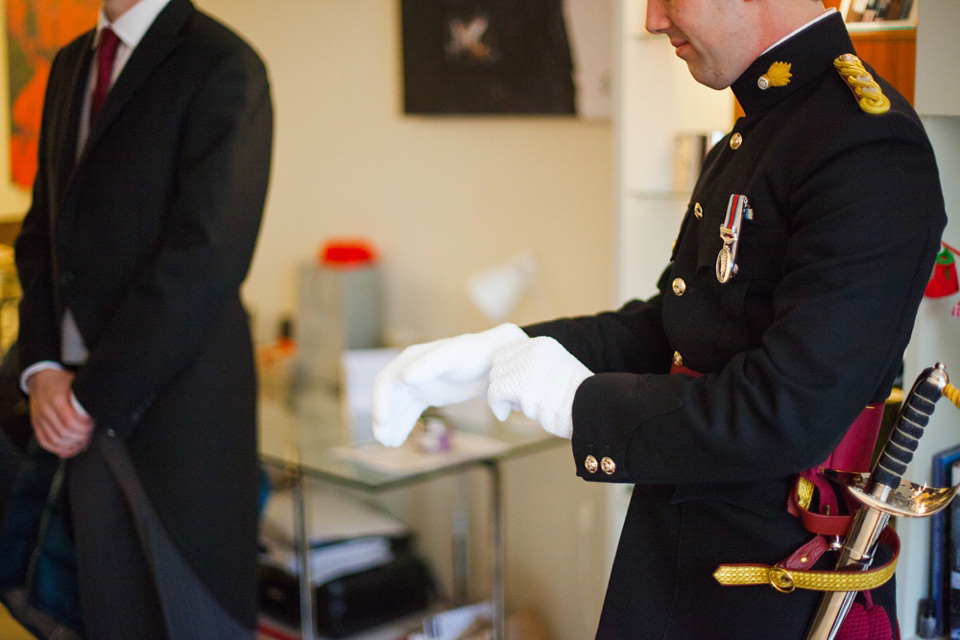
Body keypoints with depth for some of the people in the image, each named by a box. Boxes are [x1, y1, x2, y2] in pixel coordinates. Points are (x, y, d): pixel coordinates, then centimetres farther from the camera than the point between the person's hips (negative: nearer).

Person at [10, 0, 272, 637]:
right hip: (84, 408, 7)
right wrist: (43, 367, 1)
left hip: (178, 411, -6)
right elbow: (42, 231, 16)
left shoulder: (224, 67, -10)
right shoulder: (71, 64, 15)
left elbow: (202, 261, -17)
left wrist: (91, 397, -13)